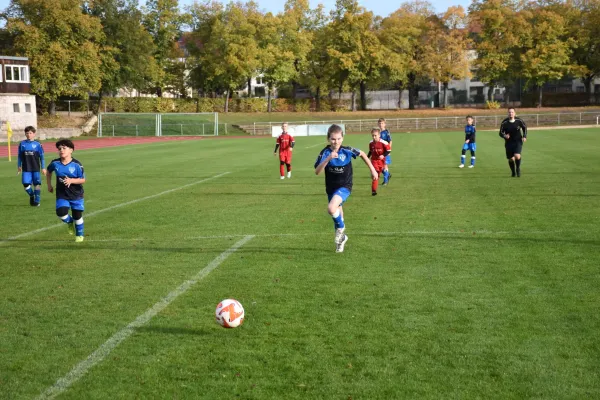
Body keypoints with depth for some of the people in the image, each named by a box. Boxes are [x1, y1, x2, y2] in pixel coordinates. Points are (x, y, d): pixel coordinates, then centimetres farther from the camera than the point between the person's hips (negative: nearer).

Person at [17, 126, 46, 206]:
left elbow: (41, 157, 3)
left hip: (36, 168, -1)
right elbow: (19, 156, 11)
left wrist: (43, 168, 2)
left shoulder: (37, 144, -2)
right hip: (26, 169, 1)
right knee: (26, 184, -4)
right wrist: (19, 166, 10)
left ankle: (37, 200, 11)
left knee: (37, 184, -1)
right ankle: (31, 196, 24)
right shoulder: (22, 144, 3)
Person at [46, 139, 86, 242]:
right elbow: (48, 172, 15)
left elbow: (83, 180, -11)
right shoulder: (55, 163, -7)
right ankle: (69, 222, 18)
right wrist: (49, 185, 16)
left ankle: (79, 235, 30)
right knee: (61, 213, -18)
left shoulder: (76, 165, -15)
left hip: (76, 195, -1)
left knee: (77, 216, 6)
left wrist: (71, 180, -26)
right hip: (62, 195, 1)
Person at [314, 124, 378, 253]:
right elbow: (317, 171, -24)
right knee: (337, 214, 16)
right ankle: (341, 238, 41)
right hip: (331, 188, 3)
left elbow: (362, 154, 6)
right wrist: (328, 159, -36)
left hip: (345, 186, -3)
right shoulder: (325, 153, -14)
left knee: (331, 209, -27)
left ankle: (341, 228, 2)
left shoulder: (347, 150, -14)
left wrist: (372, 169, 10)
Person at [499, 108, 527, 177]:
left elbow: (524, 127, 12)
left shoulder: (519, 121, -7)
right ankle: (513, 172, 33)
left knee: (517, 156, -21)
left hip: (518, 141, -1)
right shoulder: (504, 123, -9)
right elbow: (501, 133, -3)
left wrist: (524, 136, 0)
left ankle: (518, 169, 8)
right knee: (511, 159, 6)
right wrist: (504, 136, -24)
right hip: (509, 143, 1)